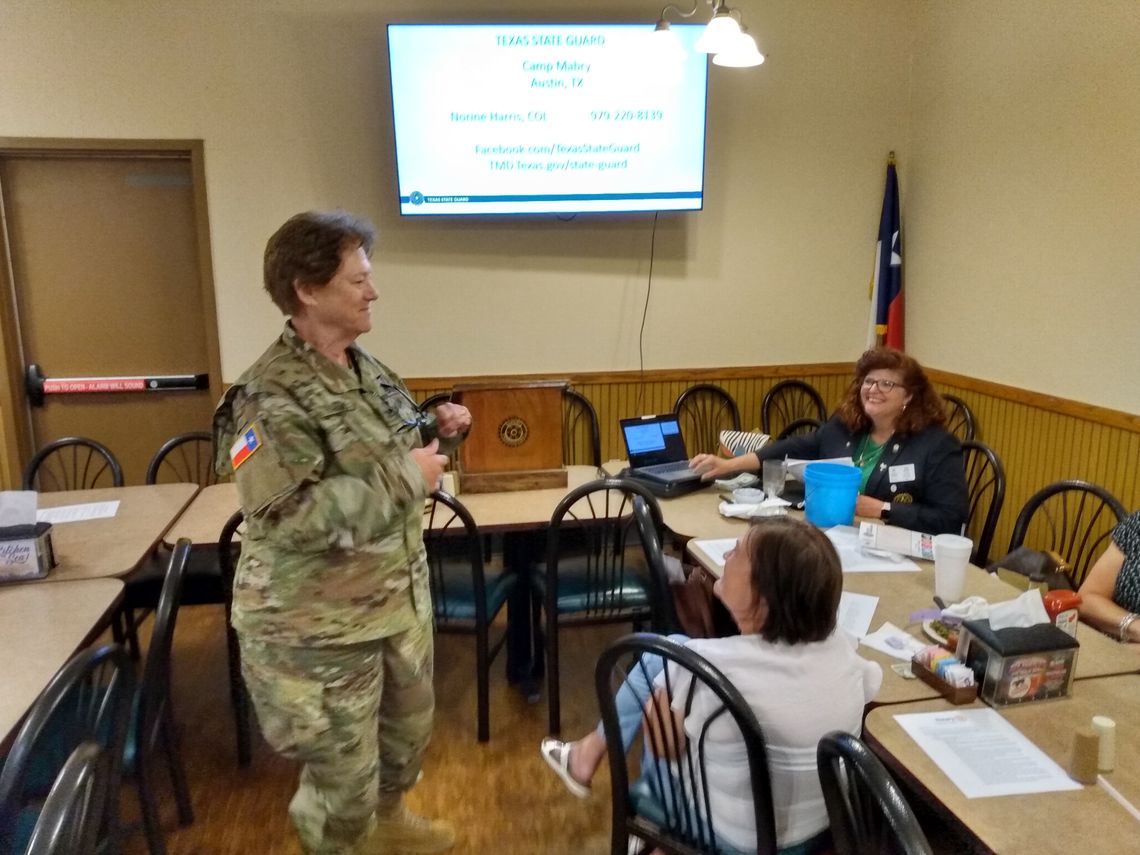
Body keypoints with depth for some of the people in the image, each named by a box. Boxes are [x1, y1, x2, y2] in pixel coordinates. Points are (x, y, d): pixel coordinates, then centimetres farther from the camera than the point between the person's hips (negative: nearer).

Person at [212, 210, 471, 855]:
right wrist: (406, 478, -27)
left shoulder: (366, 368, 4)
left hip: (401, 597, 9)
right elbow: (286, 519, -30)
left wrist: (438, 431, -4)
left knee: (410, 728, 27)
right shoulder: (271, 396, -22)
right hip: (320, 625, -8)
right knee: (342, 771, 11)